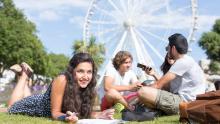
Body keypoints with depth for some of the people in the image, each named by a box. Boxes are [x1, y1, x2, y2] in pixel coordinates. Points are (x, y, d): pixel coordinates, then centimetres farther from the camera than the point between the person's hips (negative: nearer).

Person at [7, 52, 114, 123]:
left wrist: (98, 115, -35)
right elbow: (55, 113, -33)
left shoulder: (87, 85, -25)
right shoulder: (62, 80, -41)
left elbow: (84, 112, -15)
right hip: (37, 104, -5)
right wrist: (66, 117, -54)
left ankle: (26, 78, 42)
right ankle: (24, 76, 30)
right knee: (11, 109, 26)